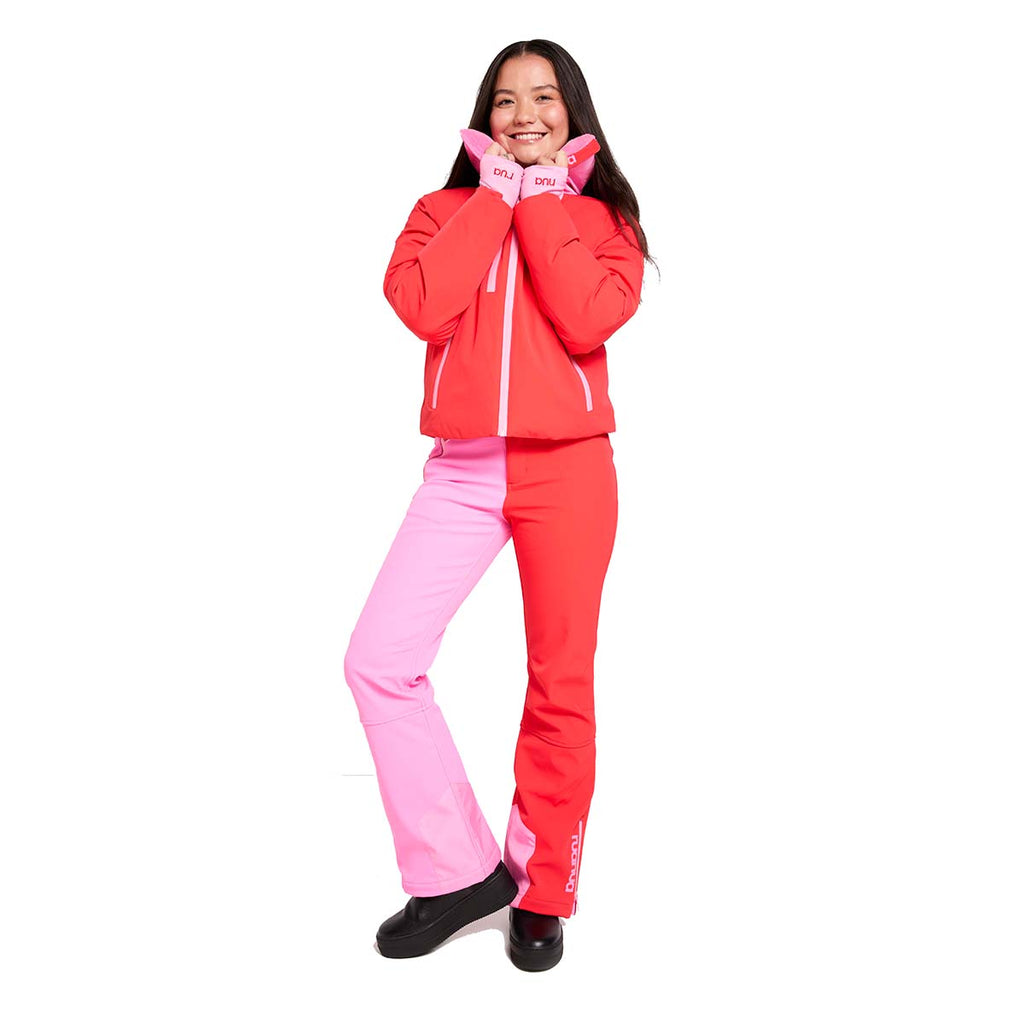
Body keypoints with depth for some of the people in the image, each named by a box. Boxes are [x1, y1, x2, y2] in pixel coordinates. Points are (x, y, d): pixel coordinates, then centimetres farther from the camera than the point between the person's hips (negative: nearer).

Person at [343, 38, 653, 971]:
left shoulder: (601, 216, 10)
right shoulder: (448, 209, 13)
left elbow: (590, 319, -12)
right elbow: (418, 303, -9)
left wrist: (541, 203, -3)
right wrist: (496, 196, -2)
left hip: (568, 469, -1)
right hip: (462, 470, 2)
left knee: (561, 683, 3)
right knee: (380, 660, -10)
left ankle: (544, 892, 21)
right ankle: (459, 872, 6)